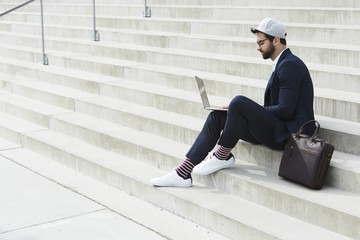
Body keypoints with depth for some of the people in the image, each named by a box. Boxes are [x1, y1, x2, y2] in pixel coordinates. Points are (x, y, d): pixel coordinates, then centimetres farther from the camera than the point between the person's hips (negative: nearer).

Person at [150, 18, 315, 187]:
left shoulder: (290, 65, -14)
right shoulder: (281, 64, 18)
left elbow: (285, 111, -20)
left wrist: (246, 109, -12)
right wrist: (243, 111, 5)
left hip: (288, 134, -10)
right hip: (275, 129, 10)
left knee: (239, 102, -29)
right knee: (216, 116, 1)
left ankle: (222, 155, -8)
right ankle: (183, 173, -5)